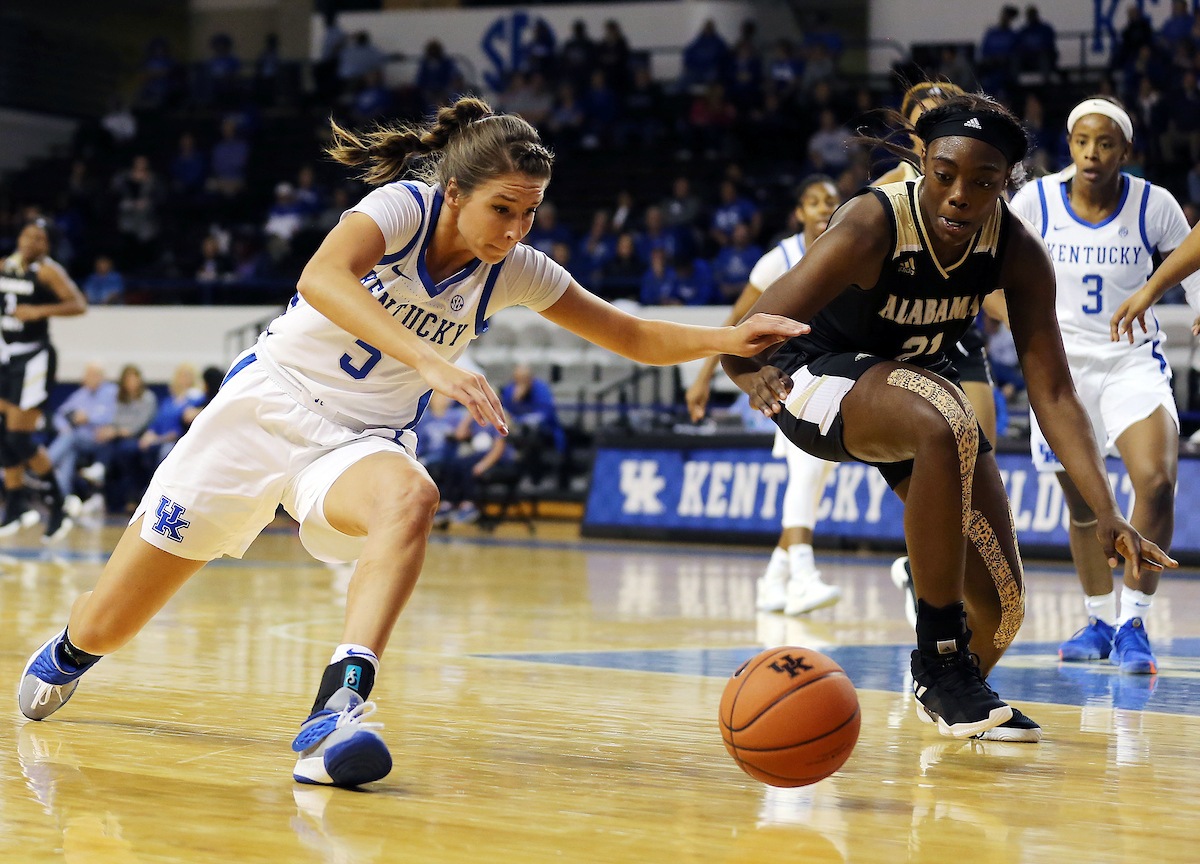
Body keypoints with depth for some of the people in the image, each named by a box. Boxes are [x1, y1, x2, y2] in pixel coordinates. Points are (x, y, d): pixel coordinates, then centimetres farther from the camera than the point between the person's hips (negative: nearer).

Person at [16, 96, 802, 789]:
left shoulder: (514, 272, -4)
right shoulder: (403, 207, -18)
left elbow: (635, 338, 4)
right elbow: (320, 280, -39)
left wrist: (728, 339, -14)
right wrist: (432, 361, -51)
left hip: (359, 442, 2)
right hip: (267, 405, -2)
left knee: (410, 498, -38)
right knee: (104, 630, 4)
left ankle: (340, 705, -52)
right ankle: (67, 652, 42)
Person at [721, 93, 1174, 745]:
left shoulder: (1018, 254, -19)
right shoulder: (872, 227, -31)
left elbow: (1052, 391, -20)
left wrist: (1106, 512, -32)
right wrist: (755, 373, -55)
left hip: (919, 383, 5)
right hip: (819, 379, -5)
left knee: (1000, 606, -1)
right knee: (945, 426, -40)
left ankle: (954, 691, 37)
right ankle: (938, 662, -29)